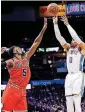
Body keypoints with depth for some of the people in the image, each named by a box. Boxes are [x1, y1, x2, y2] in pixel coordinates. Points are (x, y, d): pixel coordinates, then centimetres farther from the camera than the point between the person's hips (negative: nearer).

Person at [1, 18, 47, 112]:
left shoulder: (26, 58, 15)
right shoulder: (11, 62, -1)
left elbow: (36, 43, 14)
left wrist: (43, 29, 11)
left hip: (22, 91, 6)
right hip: (11, 91, -6)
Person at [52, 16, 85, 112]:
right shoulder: (68, 49, 19)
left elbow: (75, 36, -11)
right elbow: (59, 37, 11)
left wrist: (67, 24, -13)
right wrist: (55, 24, 3)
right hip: (69, 76, 6)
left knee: (77, 103, -16)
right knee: (69, 104, 3)